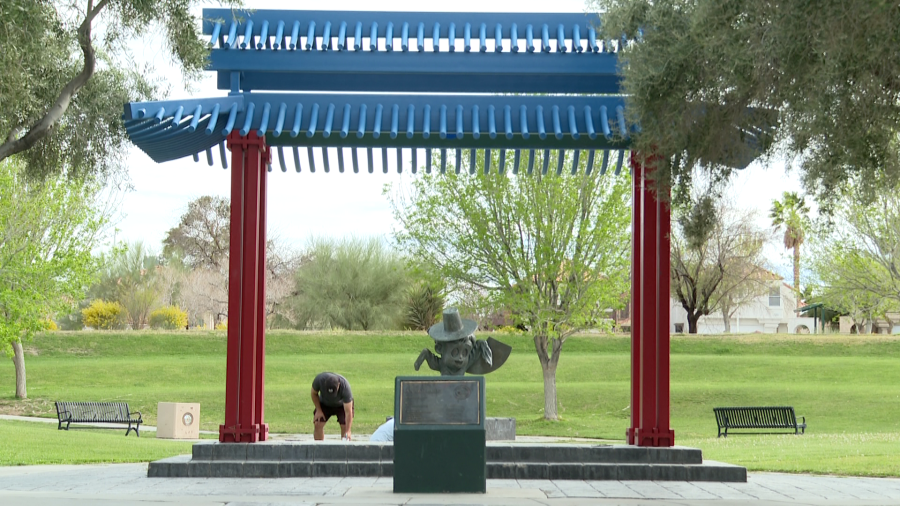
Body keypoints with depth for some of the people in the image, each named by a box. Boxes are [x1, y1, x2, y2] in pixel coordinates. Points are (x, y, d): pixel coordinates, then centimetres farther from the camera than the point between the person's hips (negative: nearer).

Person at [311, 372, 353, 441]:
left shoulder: (345, 387, -40)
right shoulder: (319, 380, -35)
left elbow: (348, 412, -38)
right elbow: (313, 394, -10)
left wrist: (348, 432, -43)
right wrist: (318, 410, -13)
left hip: (342, 405, -2)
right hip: (325, 404, 2)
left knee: (345, 426, -19)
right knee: (317, 424, -12)